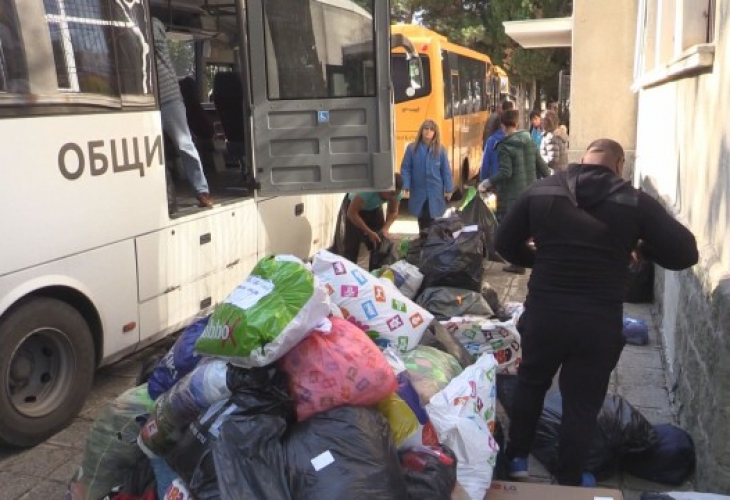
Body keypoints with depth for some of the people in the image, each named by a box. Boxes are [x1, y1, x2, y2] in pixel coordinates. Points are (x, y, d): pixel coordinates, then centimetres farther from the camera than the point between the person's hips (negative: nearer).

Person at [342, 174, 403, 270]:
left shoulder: (396, 193, -25)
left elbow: (393, 212, -9)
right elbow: (352, 213, -35)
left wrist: (385, 228, -28)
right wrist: (369, 232, -36)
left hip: (375, 208, 5)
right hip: (354, 206, -5)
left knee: (380, 243, -2)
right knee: (352, 245, -12)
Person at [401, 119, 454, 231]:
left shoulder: (440, 150, -1)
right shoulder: (412, 148, -4)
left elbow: (446, 171, 1)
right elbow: (405, 169, -3)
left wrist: (448, 189, 0)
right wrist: (406, 186, -12)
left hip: (435, 192, 0)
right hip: (418, 191, 0)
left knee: (430, 218, 3)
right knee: (422, 219, 11)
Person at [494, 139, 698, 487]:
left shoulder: (540, 191, 0)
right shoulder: (636, 202, -4)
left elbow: (504, 243, 7)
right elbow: (685, 253, -4)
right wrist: (641, 248, 12)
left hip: (543, 312, 2)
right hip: (600, 321, -1)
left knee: (531, 383, 25)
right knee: (583, 403, 14)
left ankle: (516, 458, 37)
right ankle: (569, 481, 27)